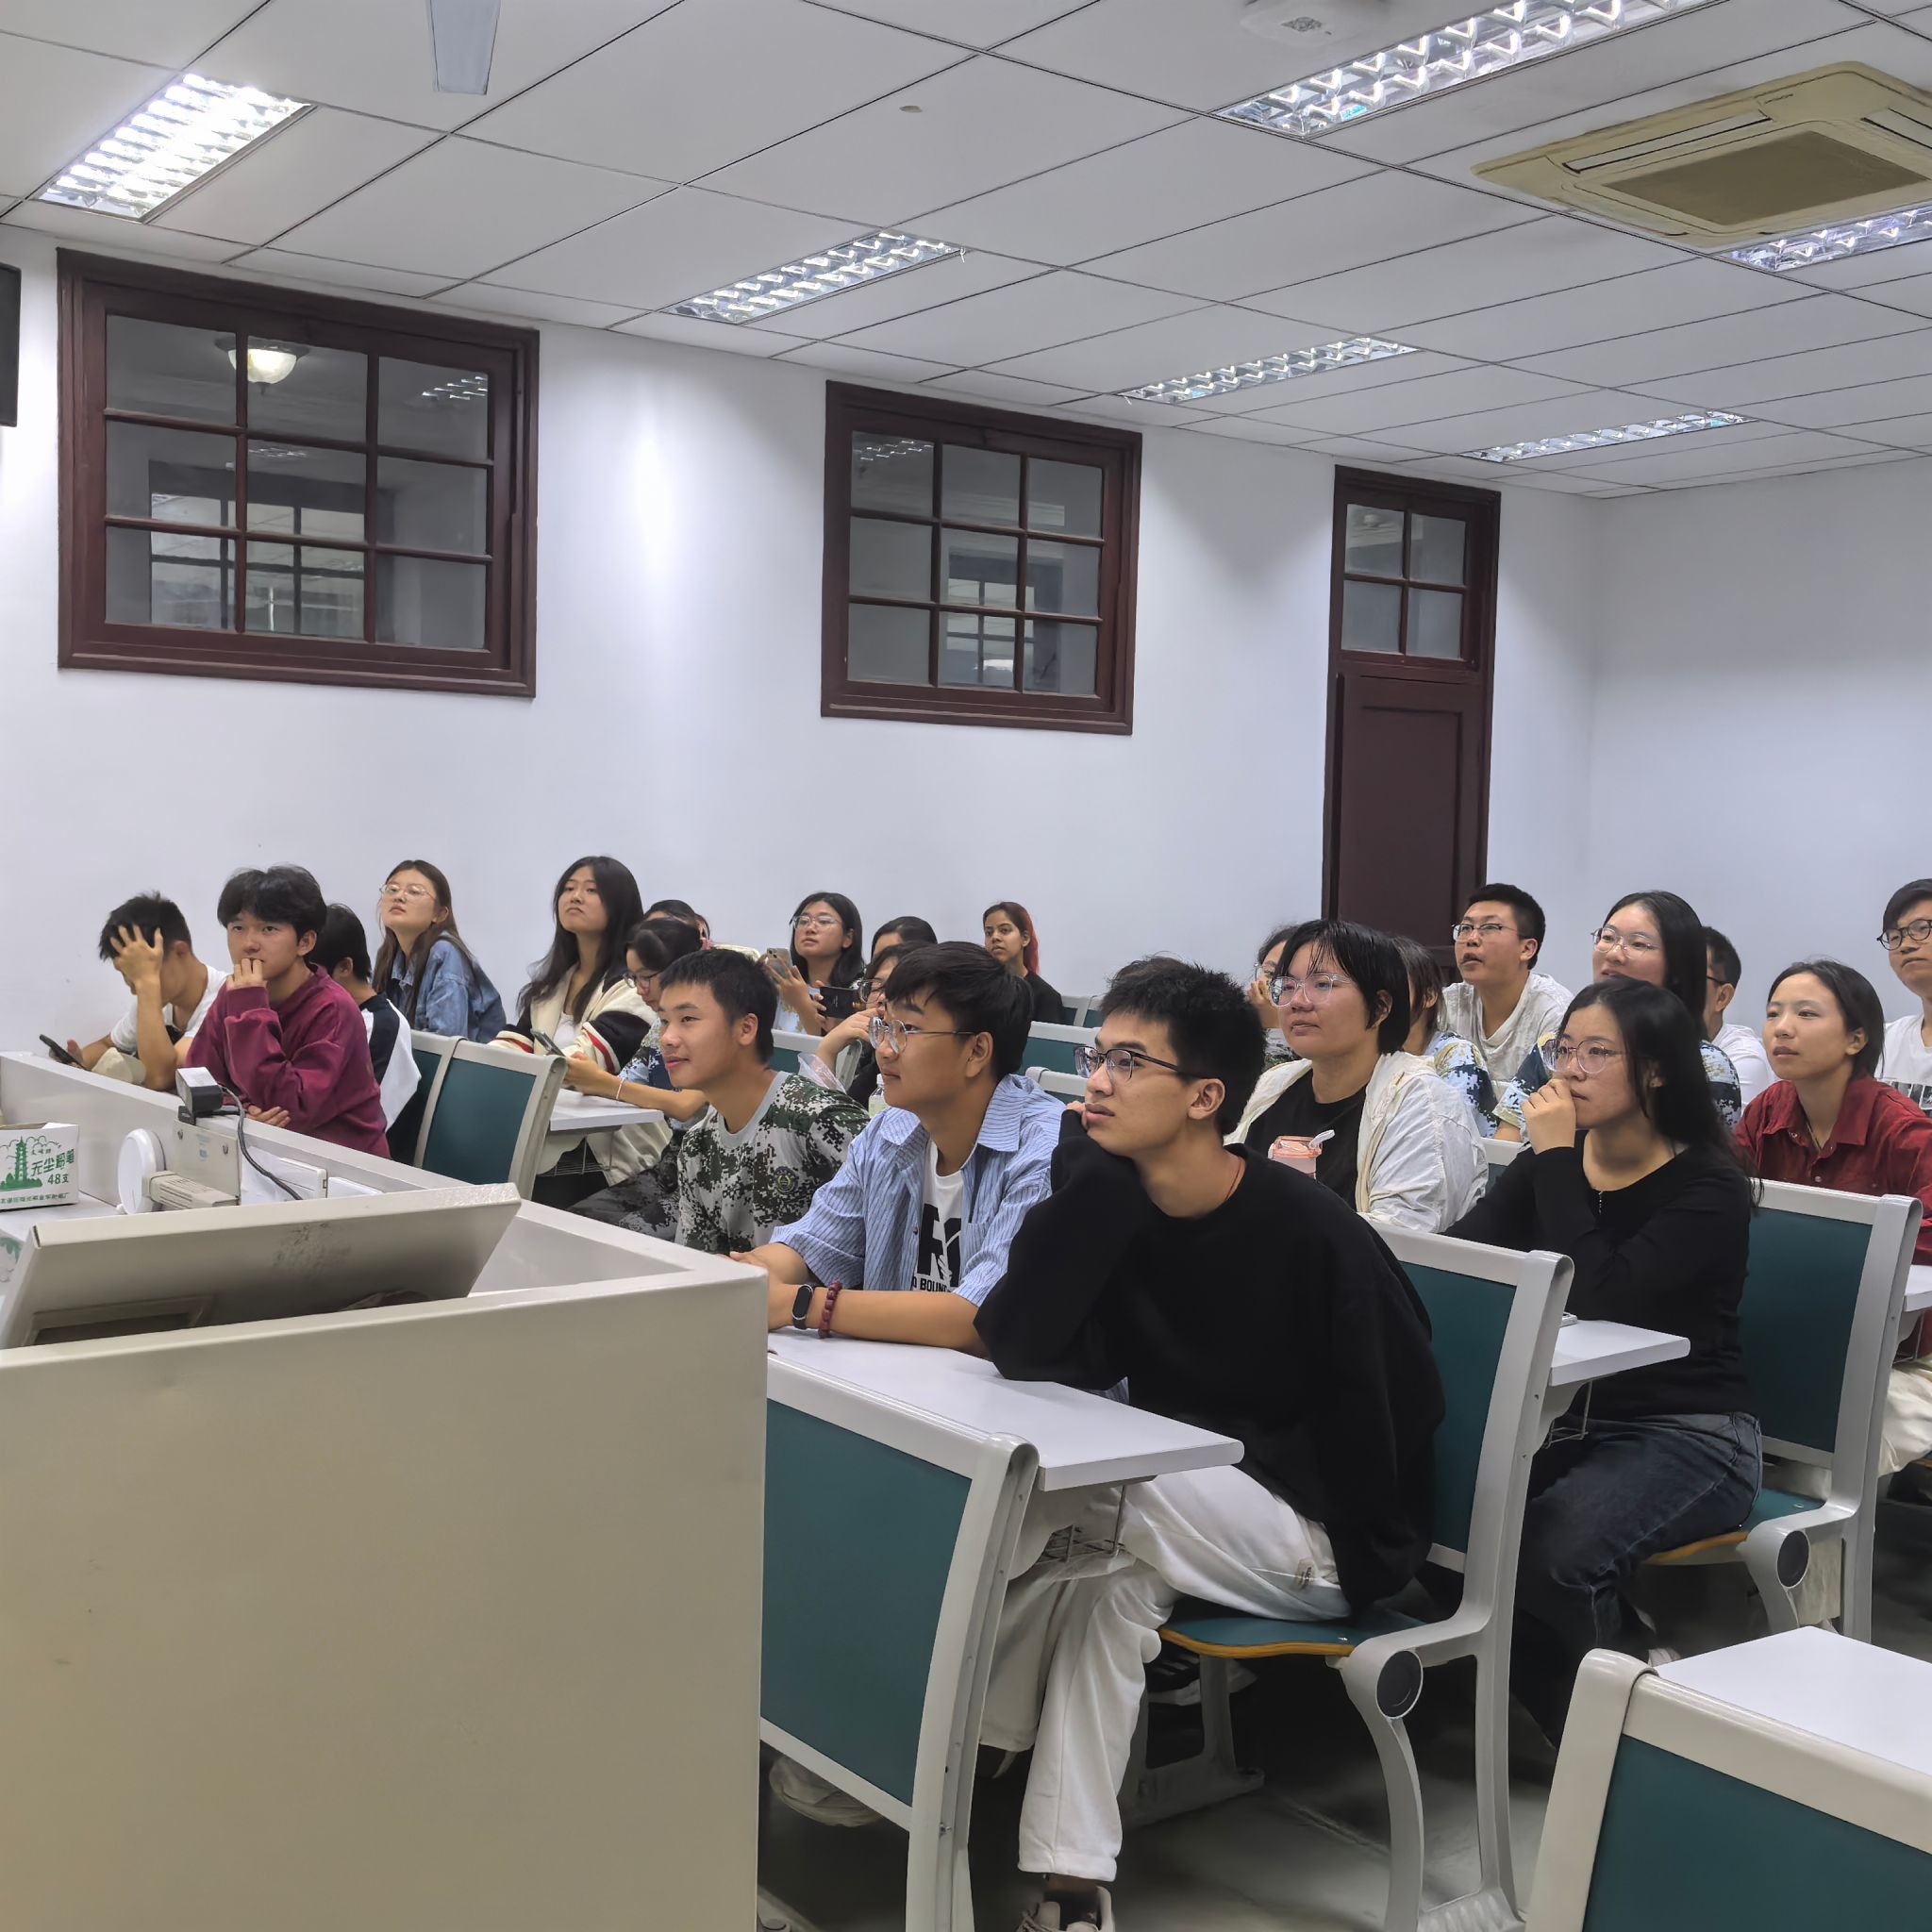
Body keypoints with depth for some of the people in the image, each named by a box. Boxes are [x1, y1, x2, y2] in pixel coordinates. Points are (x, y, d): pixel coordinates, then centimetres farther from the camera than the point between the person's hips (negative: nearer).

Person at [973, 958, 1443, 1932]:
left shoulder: (1310, 1232, -22)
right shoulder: (1108, 1192, -7)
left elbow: (1393, 1412, -16)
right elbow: (1021, 1348, -22)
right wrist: (1097, 1175, -25)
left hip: (1328, 1540, -6)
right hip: (1180, 1512, 6)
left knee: (1079, 1495, -22)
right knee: (1107, 1572, -22)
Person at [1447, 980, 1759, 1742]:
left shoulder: (1708, 1189, -11)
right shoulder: (1553, 1162, 8)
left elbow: (1601, 1297, -26)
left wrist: (1558, 1159, -21)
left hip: (1688, 1437, -6)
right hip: (1565, 1418, 6)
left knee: (1548, 1556, -32)